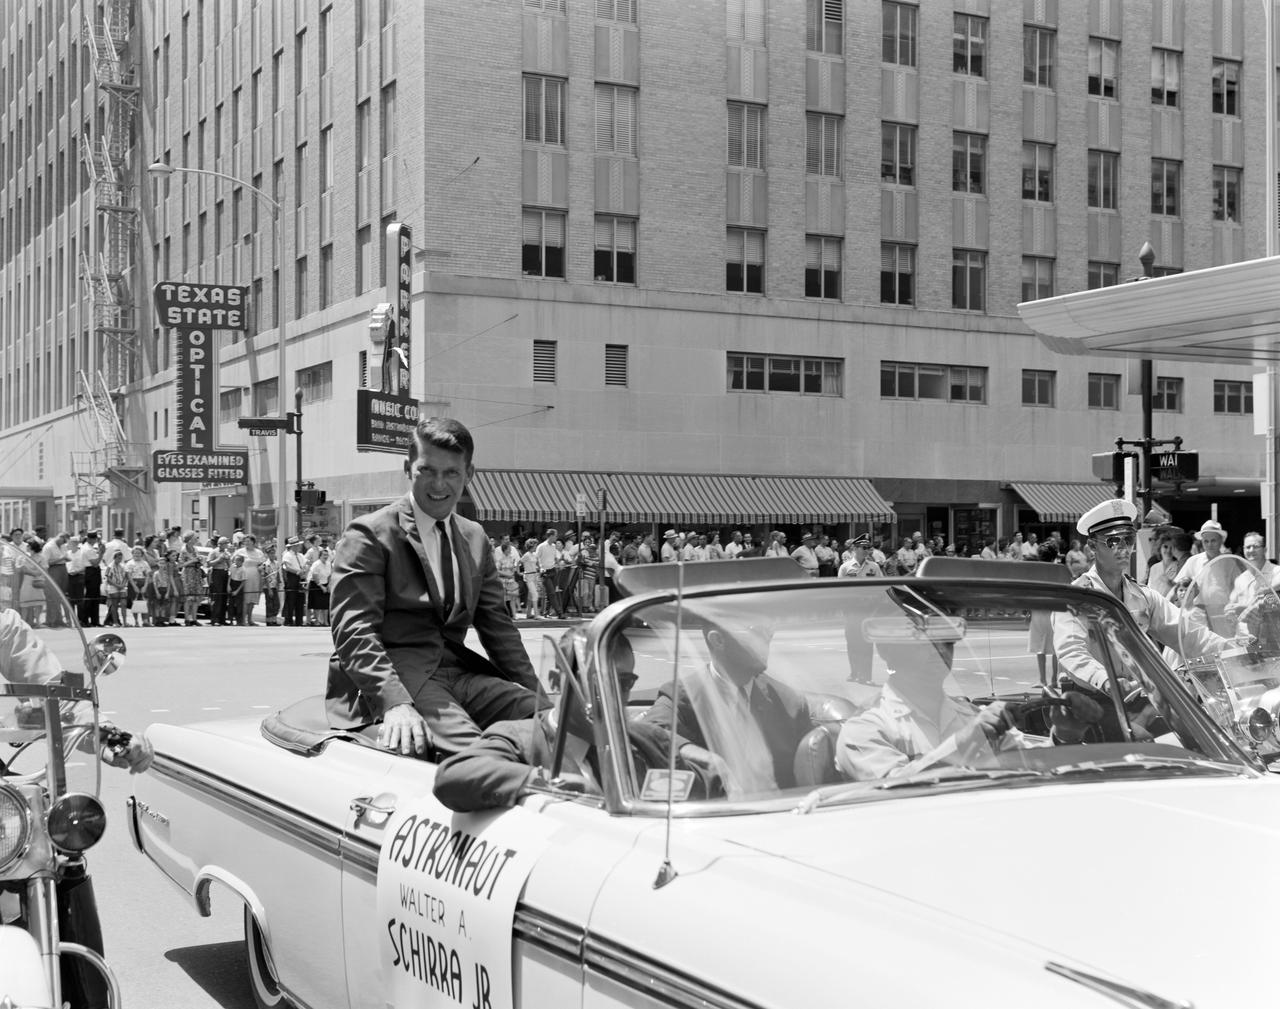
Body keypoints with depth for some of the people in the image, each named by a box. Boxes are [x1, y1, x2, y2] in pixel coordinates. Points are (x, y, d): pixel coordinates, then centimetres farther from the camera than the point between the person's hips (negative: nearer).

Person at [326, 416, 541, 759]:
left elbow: (496, 624, 20)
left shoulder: (475, 538, 19)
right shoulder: (369, 535, -2)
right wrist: (395, 702, -28)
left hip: (458, 670, 6)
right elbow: (354, 633, -12)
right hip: (396, 676, -6)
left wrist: (536, 694, 5)